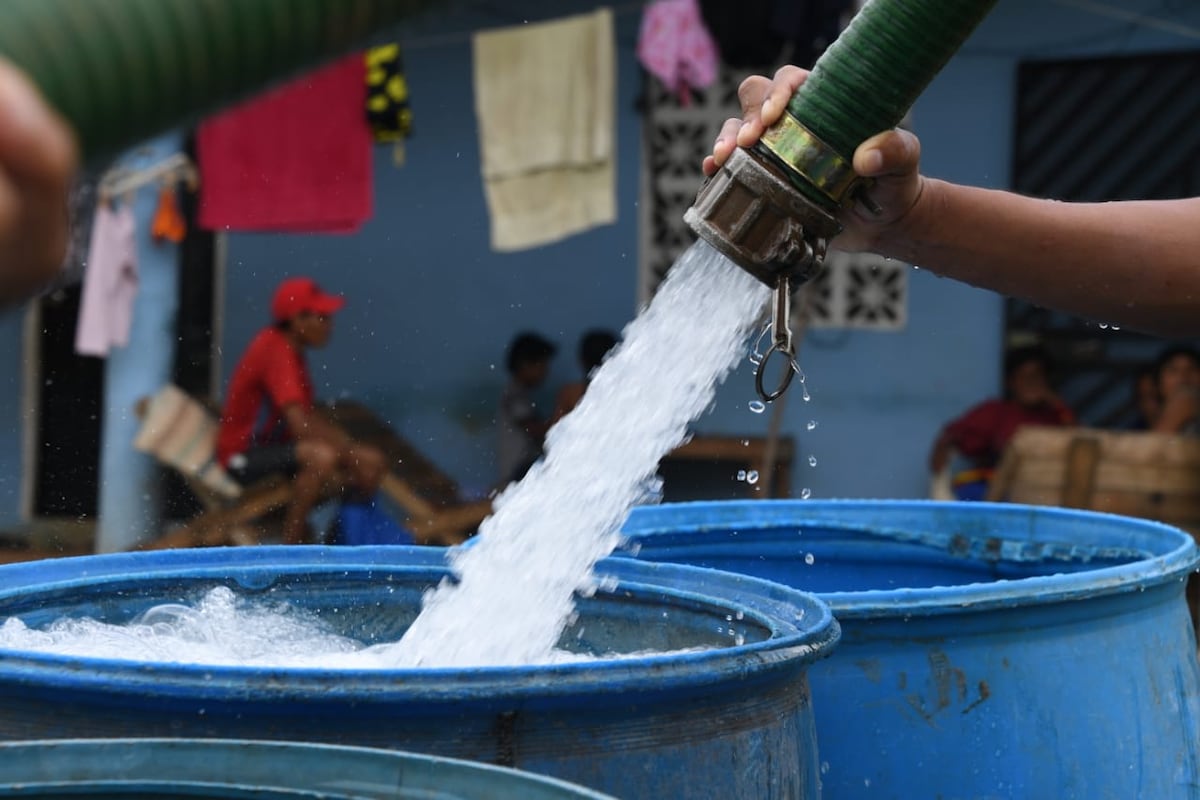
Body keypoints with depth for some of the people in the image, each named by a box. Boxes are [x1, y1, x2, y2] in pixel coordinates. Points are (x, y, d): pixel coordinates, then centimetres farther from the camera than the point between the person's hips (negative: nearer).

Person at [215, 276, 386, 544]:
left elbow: (309, 416, 9)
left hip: (267, 444, 10)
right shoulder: (277, 352, -23)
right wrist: (354, 451, -25)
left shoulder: (288, 348, 7)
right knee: (322, 456, -34)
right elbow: (301, 425, -32)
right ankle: (290, 548, -23)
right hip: (243, 454, -10)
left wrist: (351, 447, -5)